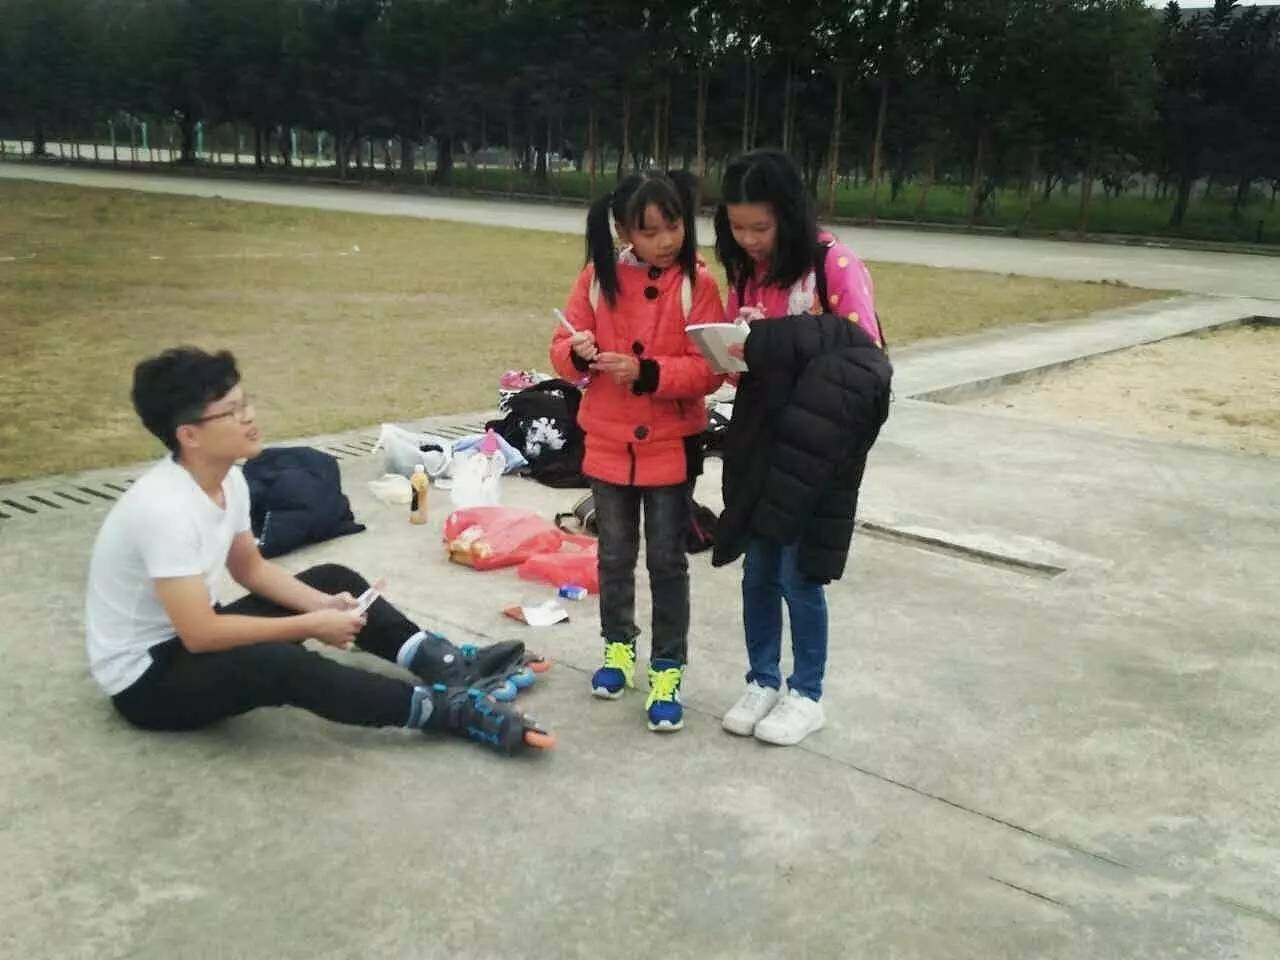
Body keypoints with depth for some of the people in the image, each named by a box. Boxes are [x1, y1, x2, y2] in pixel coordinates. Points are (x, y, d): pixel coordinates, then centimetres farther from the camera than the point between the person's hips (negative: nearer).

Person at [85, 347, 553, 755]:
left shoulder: (229, 479, -4)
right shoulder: (165, 509, -31)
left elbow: (251, 567, 10)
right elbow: (200, 634, -32)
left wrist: (325, 604, -7)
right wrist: (310, 626, -24)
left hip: (189, 636, 10)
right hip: (145, 676, -9)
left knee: (334, 580, 4)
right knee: (281, 665, -35)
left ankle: (447, 664, -6)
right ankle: (451, 710, -28)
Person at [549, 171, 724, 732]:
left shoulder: (697, 283, -9)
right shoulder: (598, 278, -2)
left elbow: (709, 369, -13)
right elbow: (562, 348, 2)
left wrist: (647, 372, -25)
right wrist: (579, 353, -20)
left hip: (670, 446, -2)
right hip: (608, 443, 3)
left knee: (667, 561, 6)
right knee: (614, 556, 16)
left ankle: (667, 670, 17)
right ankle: (619, 646, 35)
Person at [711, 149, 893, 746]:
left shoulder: (835, 265, -12)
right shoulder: (747, 272, 7)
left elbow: (866, 355, -16)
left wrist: (776, 340, -24)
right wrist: (740, 347, -12)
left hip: (817, 450, -6)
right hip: (760, 440, 6)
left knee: (798, 574, 1)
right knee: (757, 570, 11)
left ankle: (806, 695, 20)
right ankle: (762, 681, 29)